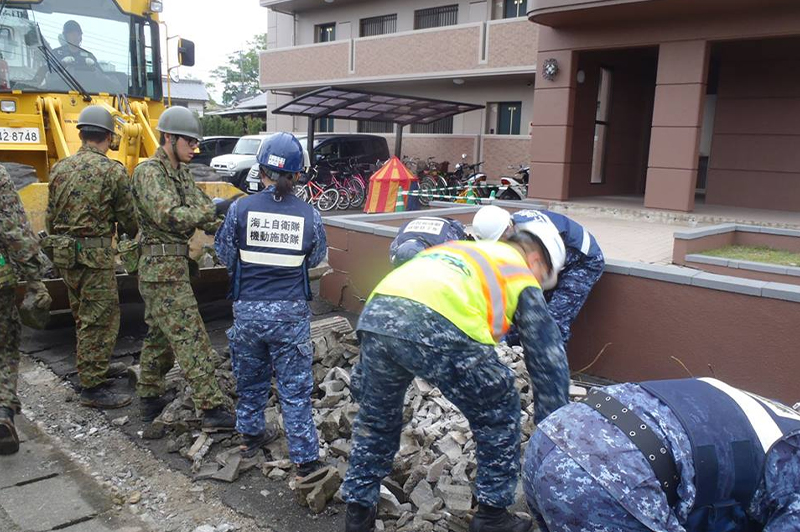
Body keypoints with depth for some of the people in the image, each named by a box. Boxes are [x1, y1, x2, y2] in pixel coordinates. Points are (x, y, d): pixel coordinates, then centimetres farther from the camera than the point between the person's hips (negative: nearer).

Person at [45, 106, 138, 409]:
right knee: (100, 321, 0)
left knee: (85, 317, 21)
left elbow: (50, 217, 12)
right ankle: (92, 388, 5)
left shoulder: (60, 168, 7)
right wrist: (131, 234, 17)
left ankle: (96, 367, 37)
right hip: (95, 255, -7)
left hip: (64, 253, 7)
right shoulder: (113, 171, -12)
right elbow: (128, 217, -5)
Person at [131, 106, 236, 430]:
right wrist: (215, 209, -26)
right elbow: (170, 217, -25)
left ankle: (150, 400, 29)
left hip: (172, 267, 10)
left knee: (160, 336, 17)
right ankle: (213, 409, -8)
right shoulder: (149, 172, -12)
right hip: (163, 269, -10)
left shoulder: (182, 175, 16)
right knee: (191, 339, -11)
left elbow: (204, 216, 12)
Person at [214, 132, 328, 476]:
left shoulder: (240, 209, -10)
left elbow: (226, 257, 1)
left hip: (248, 310, 1)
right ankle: (305, 458, 12)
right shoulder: (309, 215, -9)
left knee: (250, 377, 22)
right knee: (295, 387, 7)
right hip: (292, 313, -1)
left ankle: (251, 435, 42)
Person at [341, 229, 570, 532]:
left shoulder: (457, 249, 39)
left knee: (376, 419, 30)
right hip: (438, 327, -6)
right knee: (498, 415, 20)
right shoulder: (520, 272, 23)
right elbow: (548, 360, 22)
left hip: (375, 315, 6)